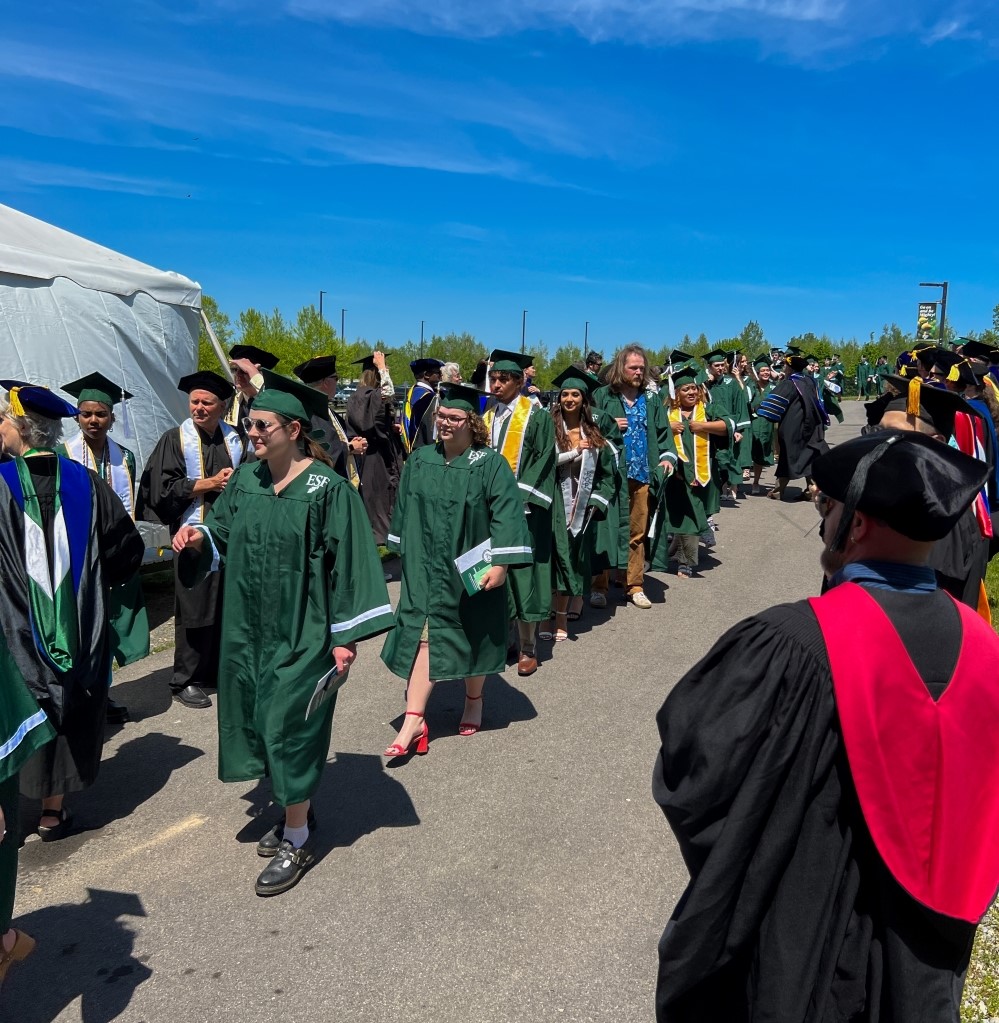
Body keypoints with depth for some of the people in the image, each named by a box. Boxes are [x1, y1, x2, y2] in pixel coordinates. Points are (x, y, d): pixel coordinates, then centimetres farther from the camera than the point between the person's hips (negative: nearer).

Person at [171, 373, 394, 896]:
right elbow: (222, 534, 12)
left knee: (288, 729, -1)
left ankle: (297, 839, 17)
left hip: (301, 632, -6)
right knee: (262, 722, 15)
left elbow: (348, 563, -14)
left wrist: (346, 635, -15)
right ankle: (295, 811, 36)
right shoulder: (245, 479, 3)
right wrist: (199, 537, -11)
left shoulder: (327, 489, -15)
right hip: (249, 628, 7)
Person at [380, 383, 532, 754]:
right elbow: (406, 511, 11)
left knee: (473, 638, 12)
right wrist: (407, 554, 12)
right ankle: (414, 720, 0)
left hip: (472, 570, -3)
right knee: (423, 636, -2)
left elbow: (506, 515, -16)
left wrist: (500, 563, -22)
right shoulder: (420, 460, 3)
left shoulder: (490, 464, -11)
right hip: (426, 568, 3)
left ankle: (474, 699, 35)